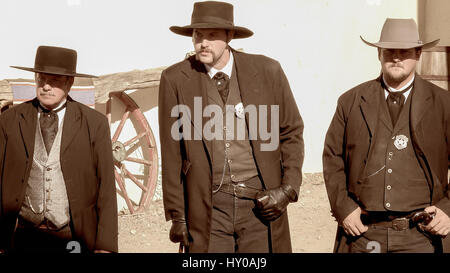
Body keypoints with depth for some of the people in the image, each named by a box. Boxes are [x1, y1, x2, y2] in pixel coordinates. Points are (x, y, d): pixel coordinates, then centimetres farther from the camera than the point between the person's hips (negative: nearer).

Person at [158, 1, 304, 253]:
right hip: (207, 208, 0)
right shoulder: (175, 79, -2)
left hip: (260, 204, 1)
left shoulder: (267, 71, -1)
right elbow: (172, 152, 1)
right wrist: (177, 216, 2)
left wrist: (289, 189, -2)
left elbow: (291, 131, 9)